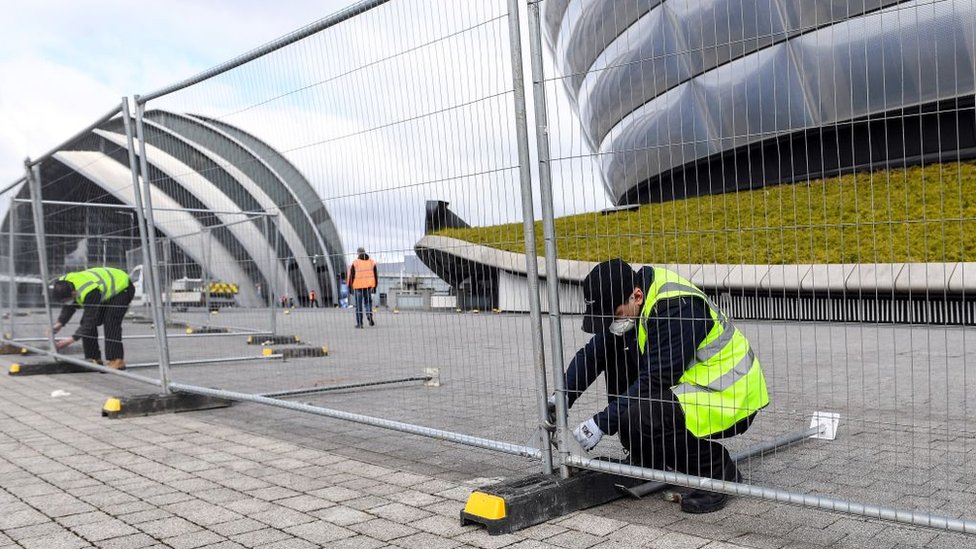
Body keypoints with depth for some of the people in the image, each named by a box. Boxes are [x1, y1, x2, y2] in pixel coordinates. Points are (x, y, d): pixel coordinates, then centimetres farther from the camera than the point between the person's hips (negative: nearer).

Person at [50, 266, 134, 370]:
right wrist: (60, 323, -14)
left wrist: (72, 339, -36)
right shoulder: (64, 284, -18)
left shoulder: (89, 292, -42)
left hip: (122, 288, -9)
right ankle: (94, 358, 3)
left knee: (110, 324, -24)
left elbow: (90, 320, -35)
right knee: (86, 321, -4)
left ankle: (117, 361, -21)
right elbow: (69, 307, 0)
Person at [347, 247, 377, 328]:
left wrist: (350, 286, 6)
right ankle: (369, 314, -10)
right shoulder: (372, 262, 7)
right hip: (368, 286, 2)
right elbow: (376, 275, 10)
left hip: (358, 286, -2)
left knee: (359, 305, 4)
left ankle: (359, 323, 6)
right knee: (368, 301, 17)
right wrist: (375, 286, 17)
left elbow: (351, 275, -3)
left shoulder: (355, 263, -3)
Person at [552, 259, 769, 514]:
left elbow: (654, 380, -30)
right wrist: (561, 397, -12)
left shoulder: (677, 309, -29)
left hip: (731, 398, -9)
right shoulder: (627, 304, -3)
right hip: (688, 384, 9)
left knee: (640, 418, -30)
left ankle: (719, 472, -5)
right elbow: (593, 353, 0)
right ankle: (645, 460, 10)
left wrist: (601, 424, -27)